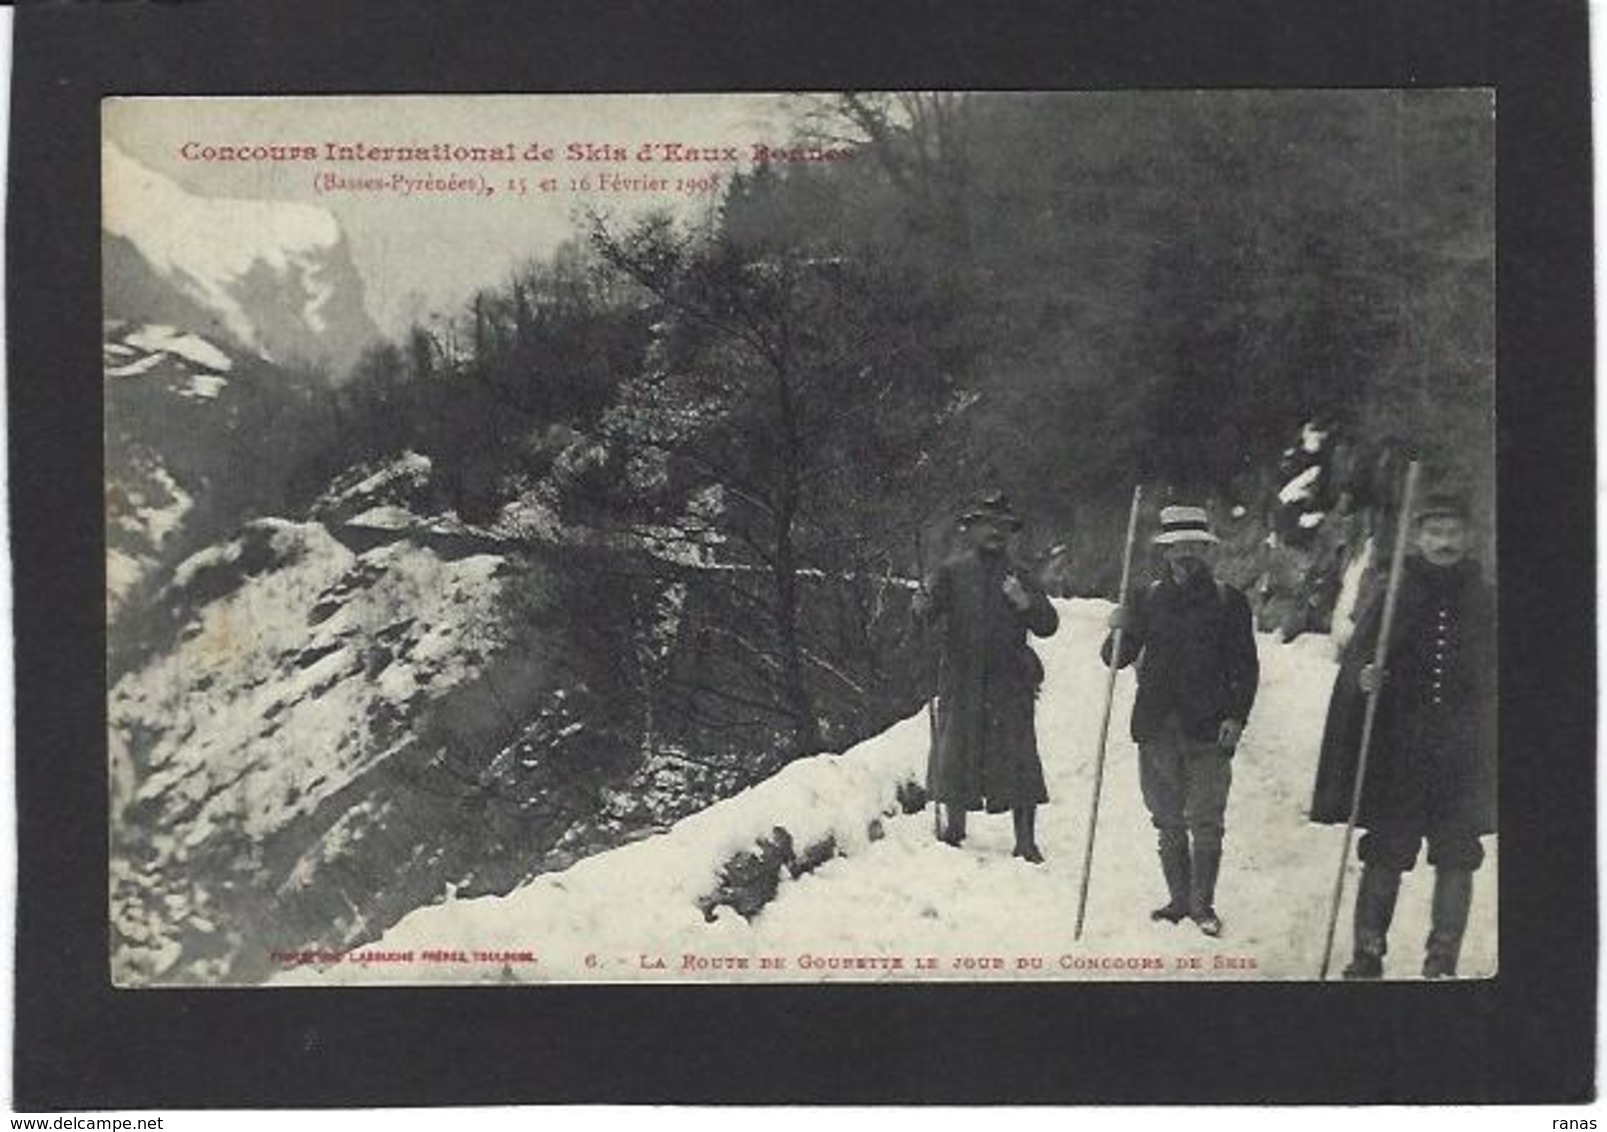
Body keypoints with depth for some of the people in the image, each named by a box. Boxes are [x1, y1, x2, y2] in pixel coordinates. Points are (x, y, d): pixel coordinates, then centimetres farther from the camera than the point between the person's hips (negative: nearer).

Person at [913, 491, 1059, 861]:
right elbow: (925, 608, -6)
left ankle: (1026, 841, 4)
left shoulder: (1018, 577, 12)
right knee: (955, 752, 2)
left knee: (1019, 762, -3)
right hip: (961, 681, -1)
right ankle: (950, 831, 18)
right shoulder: (952, 572, 6)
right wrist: (927, 603, -30)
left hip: (1010, 682, 1)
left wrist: (1025, 603, -11)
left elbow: (1048, 624, 8)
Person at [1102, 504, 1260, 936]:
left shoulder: (1228, 600, 3)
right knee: (1168, 821, 8)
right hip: (1156, 726, 3)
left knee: (1205, 822, -3)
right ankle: (1179, 899, 18)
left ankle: (1203, 903, 7)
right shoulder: (1150, 598, 9)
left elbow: (1246, 667, 3)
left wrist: (1237, 717, -8)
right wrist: (1119, 632, -12)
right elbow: (1119, 659, 10)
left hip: (1209, 729, -3)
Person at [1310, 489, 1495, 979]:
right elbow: (1354, 664, 2)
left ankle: (1442, 962, 10)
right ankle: (1366, 955, 8)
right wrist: (1364, 677, -19)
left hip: (1464, 758, 1)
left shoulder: (1484, 603, 7)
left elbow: (1495, 678, 14)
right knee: (1384, 856, 0)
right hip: (1397, 754, -1)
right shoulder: (1391, 598, 3)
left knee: (1456, 860, 1)